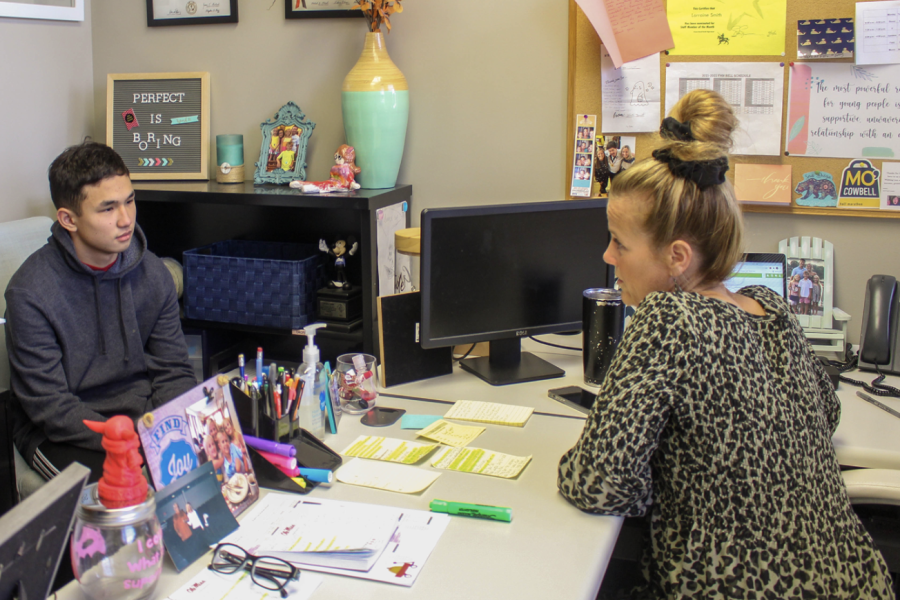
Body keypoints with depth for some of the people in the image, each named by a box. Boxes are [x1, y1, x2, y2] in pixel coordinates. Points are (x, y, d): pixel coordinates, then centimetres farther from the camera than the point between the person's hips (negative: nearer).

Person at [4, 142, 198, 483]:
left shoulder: (153, 274, -1)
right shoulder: (30, 292, -16)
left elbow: (173, 372, 5)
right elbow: (49, 407, -16)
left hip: (142, 413, 5)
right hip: (60, 433, -4)